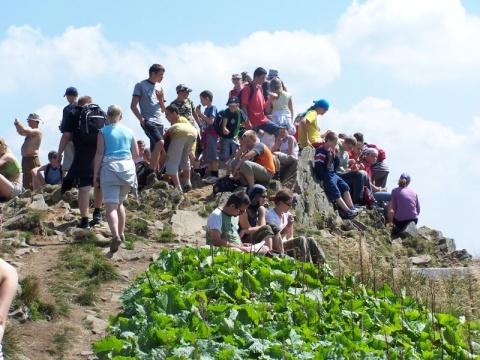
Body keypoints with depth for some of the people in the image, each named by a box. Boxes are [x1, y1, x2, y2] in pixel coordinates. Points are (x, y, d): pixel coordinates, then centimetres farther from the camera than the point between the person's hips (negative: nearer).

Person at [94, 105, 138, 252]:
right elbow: (136, 154, 10)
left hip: (110, 168, -4)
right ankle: (121, 234, 27)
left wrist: (95, 173, 0)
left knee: (111, 205, -12)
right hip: (128, 167, 4)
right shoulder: (129, 132, 10)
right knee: (119, 203, 23)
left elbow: (99, 153, -5)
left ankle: (116, 235, -32)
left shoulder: (103, 132, 1)